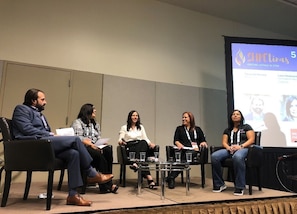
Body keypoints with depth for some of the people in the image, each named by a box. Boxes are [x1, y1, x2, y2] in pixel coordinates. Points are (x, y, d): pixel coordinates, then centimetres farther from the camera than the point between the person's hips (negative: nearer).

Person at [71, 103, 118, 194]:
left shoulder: (95, 124, 27)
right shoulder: (77, 123, 5)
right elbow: (78, 138, -11)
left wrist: (102, 143, -5)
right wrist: (90, 144, -23)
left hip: (95, 147, 6)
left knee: (108, 150, -28)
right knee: (100, 156, -35)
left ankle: (107, 184, -28)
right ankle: (107, 185, -28)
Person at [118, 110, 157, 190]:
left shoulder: (141, 127, 25)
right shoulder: (124, 127, 16)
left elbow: (145, 139, 16)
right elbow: (120, 139, 6)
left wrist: (150, 143, -6)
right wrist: (121, 141, -19)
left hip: (141, 147, 3)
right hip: (130, 147, -3)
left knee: (143, 142, -37)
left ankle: (136, 164, -56)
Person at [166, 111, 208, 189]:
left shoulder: (197, 129, 27)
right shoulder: (179, 129, 26)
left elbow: (203, 141, 20)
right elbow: (175, 141, 13)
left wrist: (203, 143, -4)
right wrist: (179, 144, -10)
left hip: (194, 151, 1)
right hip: (184, 150, 0)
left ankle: (171, 177, -35)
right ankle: (171, 178, -32)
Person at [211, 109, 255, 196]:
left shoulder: (246, 127, 14)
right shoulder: (227, 130, 25)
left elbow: (251, 140, 1)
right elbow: (224, 142, 15)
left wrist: (240, 146, -15)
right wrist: (228, 147, -9)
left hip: (243, 149, -4)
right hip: (229, 150, 4)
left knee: (237, 157, -43)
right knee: (214, 156, -28)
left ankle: (240, 187, -33)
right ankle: (219, 184, -16)